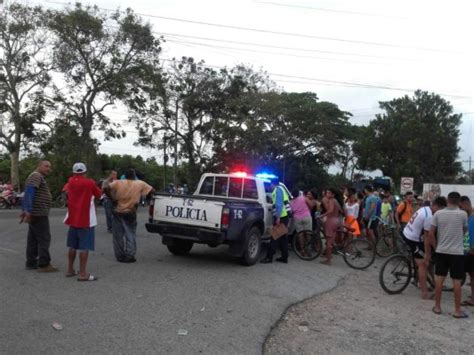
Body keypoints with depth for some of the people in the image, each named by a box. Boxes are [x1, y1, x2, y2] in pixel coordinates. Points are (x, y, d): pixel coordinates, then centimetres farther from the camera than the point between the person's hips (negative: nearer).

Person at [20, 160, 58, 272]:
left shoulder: (38, 177, 21)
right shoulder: (36, 176, -12)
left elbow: (27, 194, 23)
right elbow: (29, 192, -23)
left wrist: (24, 210, 23)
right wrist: (28, 210, -29)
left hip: (36, 213, 11)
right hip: (39, 213, -11)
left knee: (33, 239, 11)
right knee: (44, 238, -9)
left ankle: (31, 263, 15)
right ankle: (44, 264, -8)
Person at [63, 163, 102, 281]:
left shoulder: (70, 182, 3)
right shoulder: (90, 183, -9)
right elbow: (99, 195, 4)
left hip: (73, 218, 6)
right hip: (86, 220, -6)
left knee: (72, 246, 16)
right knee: (84, 247, -6)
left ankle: (70, 270, 25)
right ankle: (82, 274, -9)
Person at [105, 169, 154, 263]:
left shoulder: (118, 183, -2)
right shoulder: (140, 184, -2)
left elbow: (106, 189, -12)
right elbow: (152, 191, -1)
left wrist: (112, 198, -1)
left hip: (118, 213, 1)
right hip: (130, 214, -1)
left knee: (118, 236, 12)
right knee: (130, 236, 10)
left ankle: (120, 256, 16)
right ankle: (130, 256, 7)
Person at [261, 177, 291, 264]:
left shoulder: (278, 190, -8)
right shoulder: (280, 189, 22)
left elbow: (279, 204, -19)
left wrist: (278, 217, -23)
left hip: (281, 216, -10)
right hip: (284, 216, 10)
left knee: (275, 237, -8)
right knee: (283, 237, 12)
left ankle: (269, 257, -7)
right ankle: (284, 257, 15)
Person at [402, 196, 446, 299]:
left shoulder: (424, 208, 5)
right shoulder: (429, 217, -23)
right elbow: (427, 237, -21)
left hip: (406, 233, 10)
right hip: (413, 239, -10)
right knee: (423, 265, -5)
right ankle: (425, 293, -3)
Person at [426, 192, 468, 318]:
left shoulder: (438, 213, -3)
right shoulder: (463, 214, -7)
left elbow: (431, 234, -4)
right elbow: (464, 231, 9)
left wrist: (436, 246, 9)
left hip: (441, 251, 2)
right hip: (457, 252, -2)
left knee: (439, 279, 10)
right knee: (457, 282, 4)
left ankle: (437, 307, 17)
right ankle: (457, 311, 10)